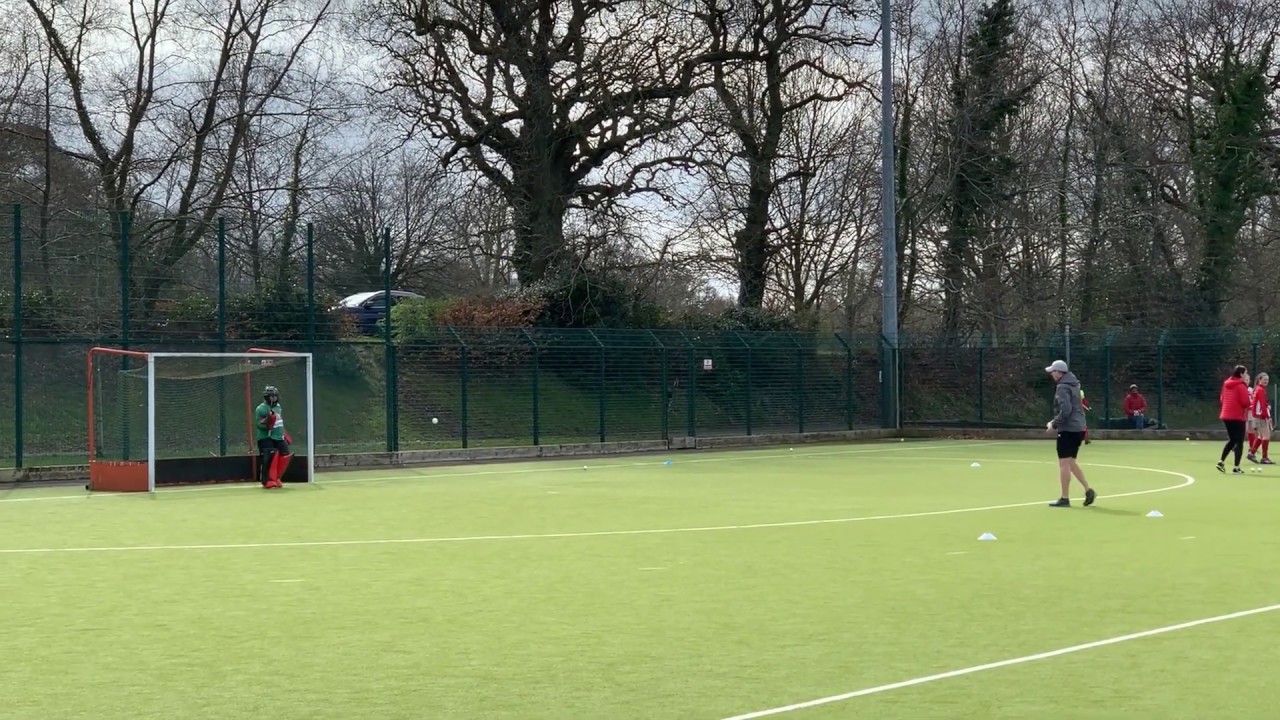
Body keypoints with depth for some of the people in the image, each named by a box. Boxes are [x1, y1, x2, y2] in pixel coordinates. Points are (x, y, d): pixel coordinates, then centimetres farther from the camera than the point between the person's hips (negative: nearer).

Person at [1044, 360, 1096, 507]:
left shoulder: (1062, 388, -14)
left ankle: (1065, 499, -2)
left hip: (1068, 429, -9)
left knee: (1064, 463, -4)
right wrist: (1056, 422, 16)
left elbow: (1065, 410, -24)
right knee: (1070, 462, 18)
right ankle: (1088, 490, 12)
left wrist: (1054, 424, -13)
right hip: (1078, 428, 9)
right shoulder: (1073, 385, 14)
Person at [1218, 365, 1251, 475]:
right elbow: (1246, 402, -18)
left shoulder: (1226, 384, 9)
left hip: (1226, 416, 7)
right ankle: (1236, 468, -2)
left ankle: (1221, 462, 11)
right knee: (1239, 442, 0)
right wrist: (1249, 396, 1)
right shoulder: (1241, 386, -14)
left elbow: (1221, 399, 16)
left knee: (1232, 440, 20)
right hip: (1238, 417, -7)